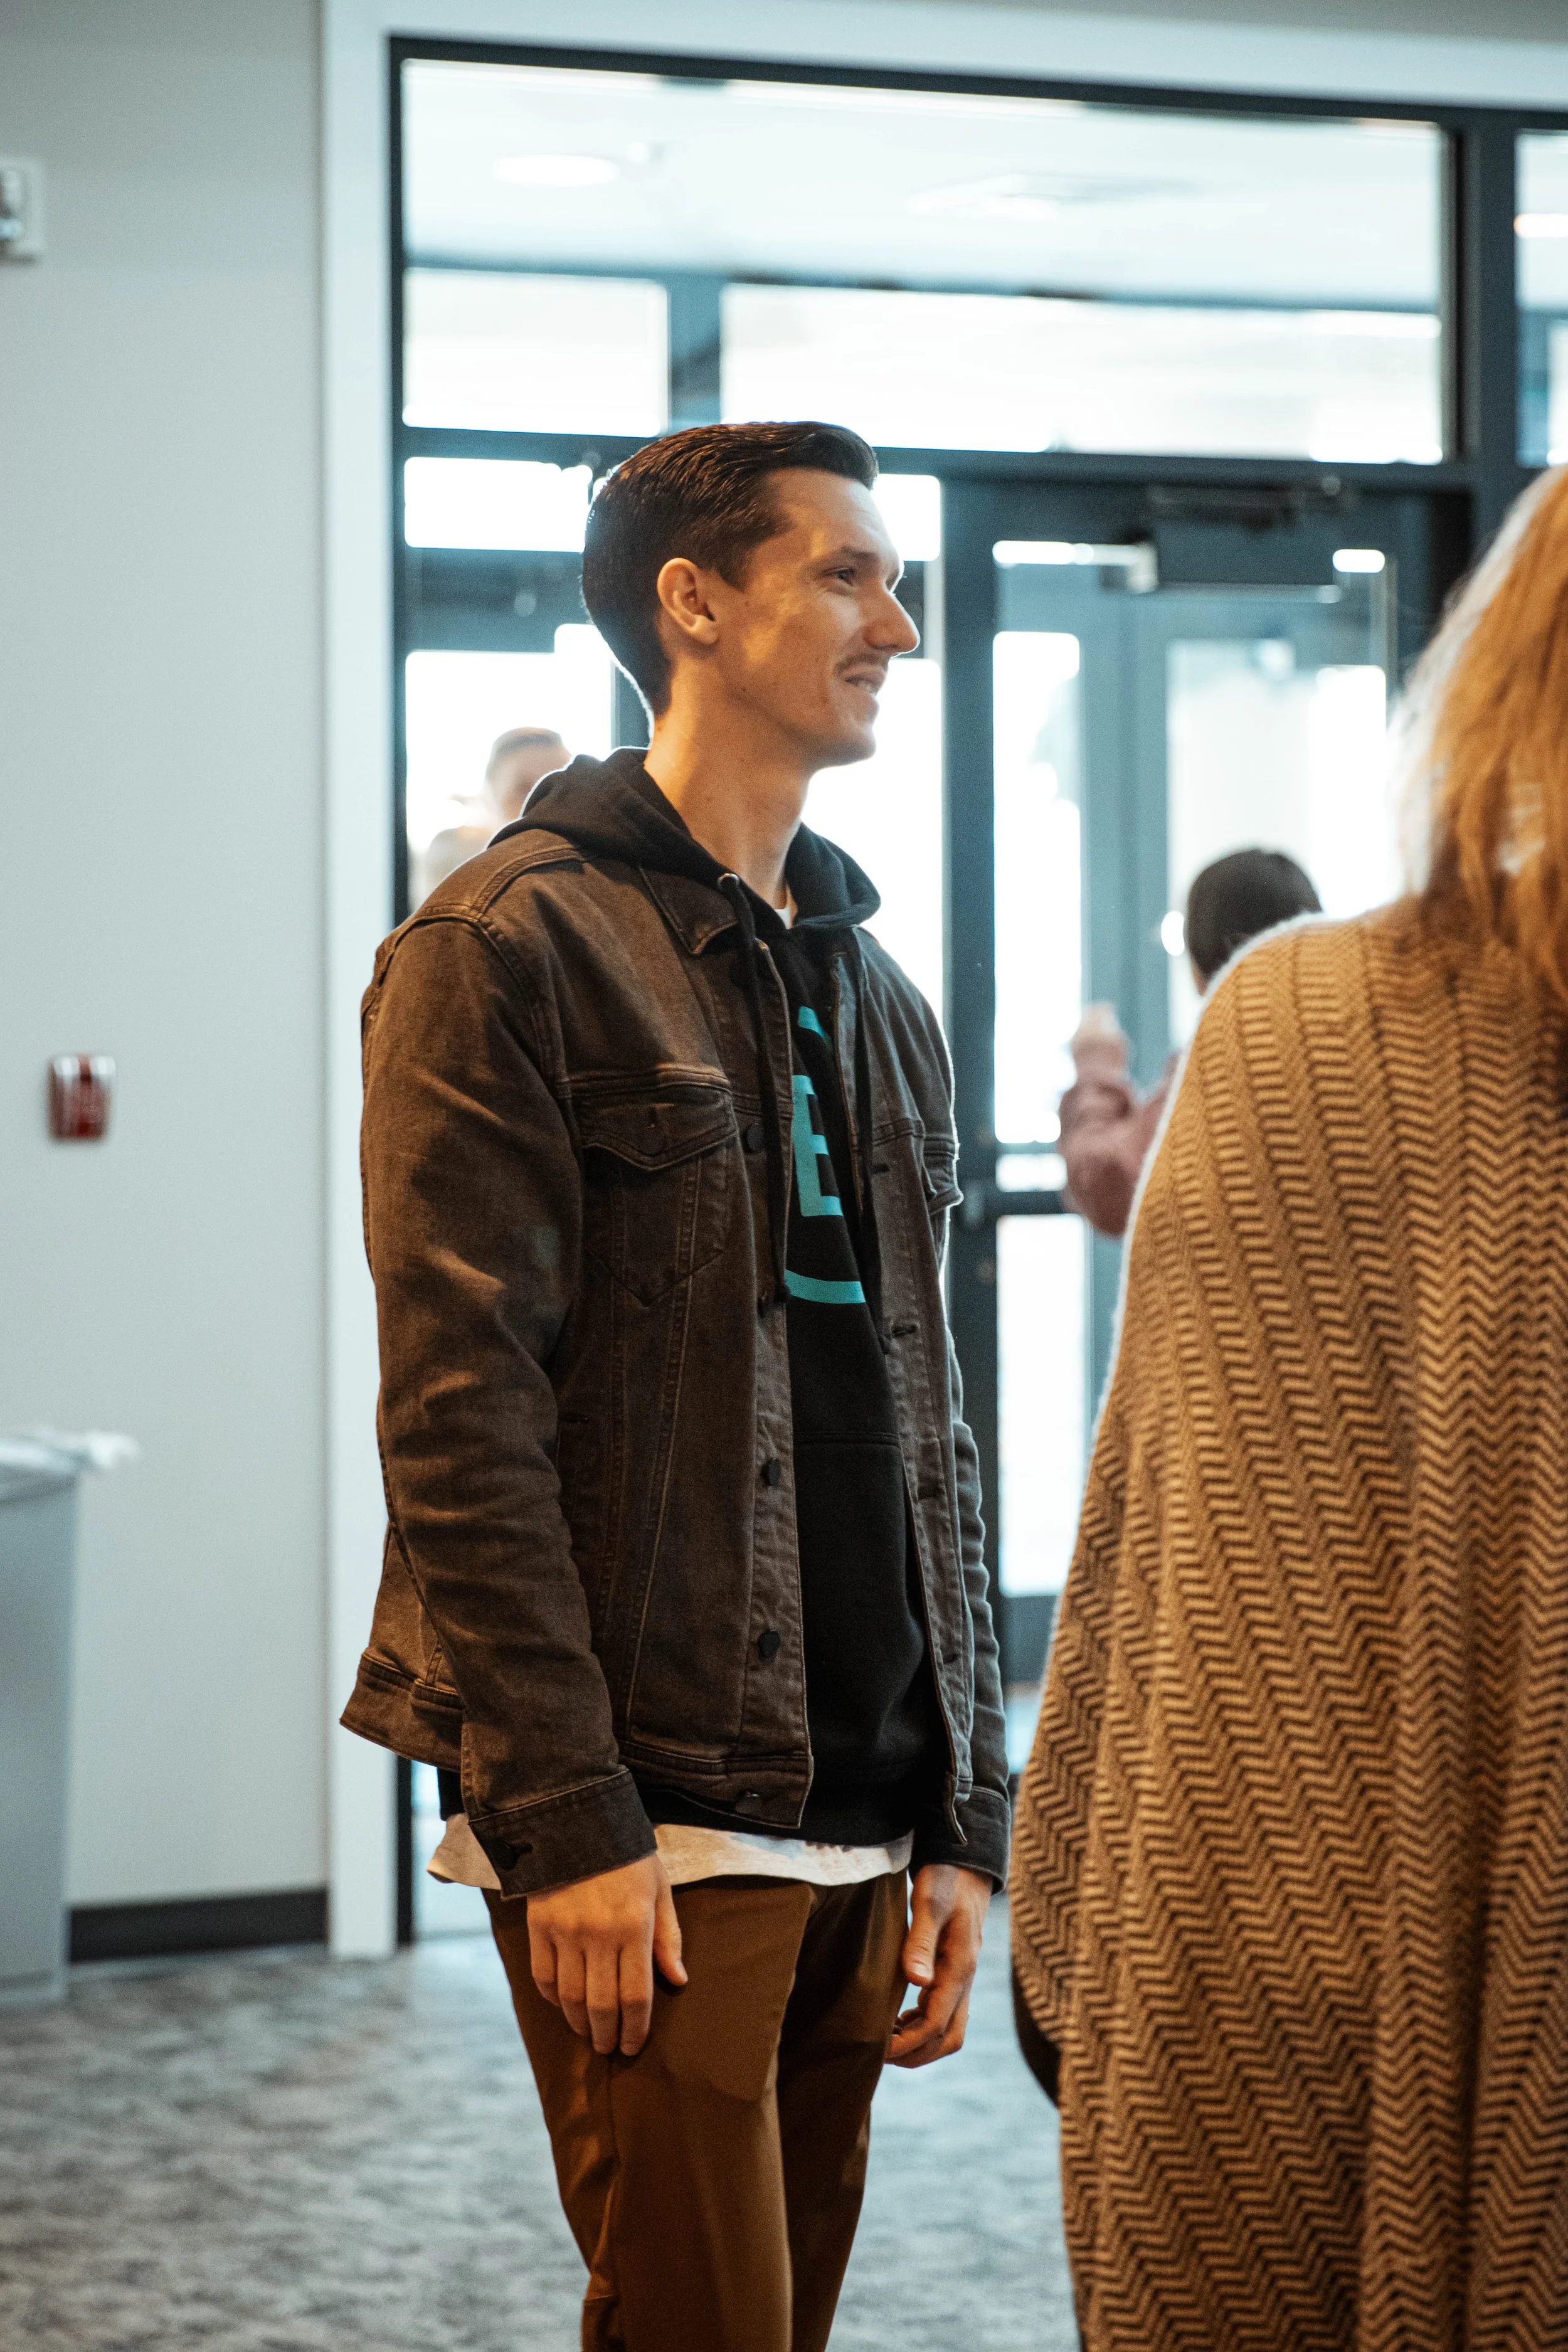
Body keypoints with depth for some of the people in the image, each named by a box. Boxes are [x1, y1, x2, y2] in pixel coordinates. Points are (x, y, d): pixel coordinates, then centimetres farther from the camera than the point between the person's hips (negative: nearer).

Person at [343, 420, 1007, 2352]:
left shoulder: (876, 996, 17)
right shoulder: (511, 948, -5)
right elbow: (458, 1413, -12)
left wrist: (964, 1823, 11)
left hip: (861, 1829, 7)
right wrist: (564, 1818, -18)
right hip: (647, 1822, -7)